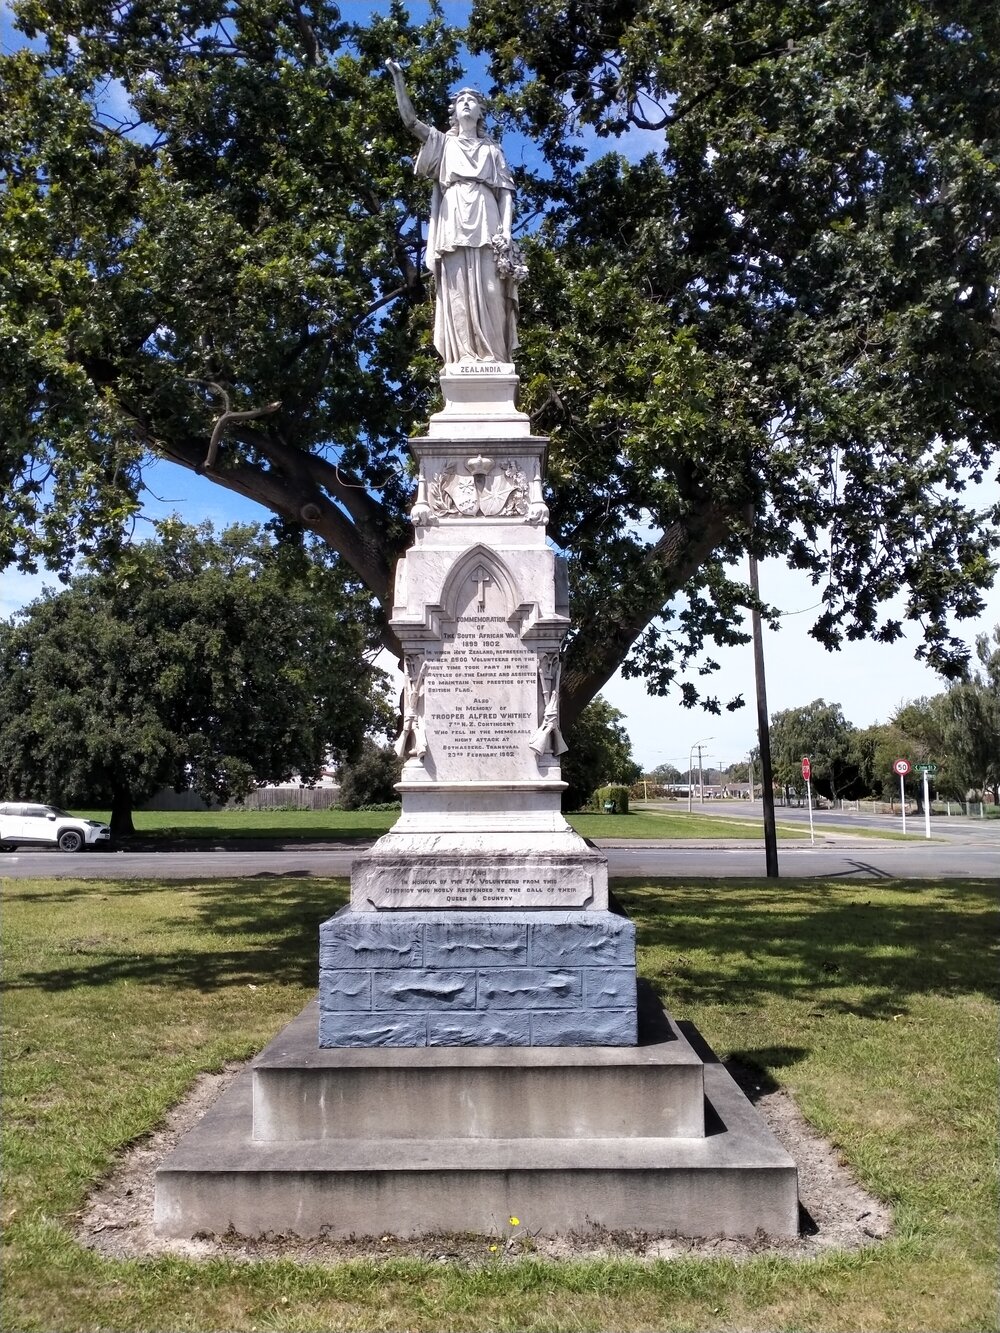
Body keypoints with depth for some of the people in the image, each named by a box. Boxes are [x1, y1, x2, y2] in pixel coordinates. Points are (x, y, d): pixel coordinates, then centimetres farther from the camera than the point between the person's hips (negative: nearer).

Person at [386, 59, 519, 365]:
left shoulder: (491, 149, 24)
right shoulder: (443, 142, 25)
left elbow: (505, 191, 12)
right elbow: (409, 119, 12)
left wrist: (506, 229, -4)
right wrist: (398, 78, 0)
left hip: (486, 222, 0)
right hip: (454, 222, 0)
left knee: (489, 289, -13)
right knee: (457, 289, -13)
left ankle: (493, 359, -20)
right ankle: (464, 358, -21)